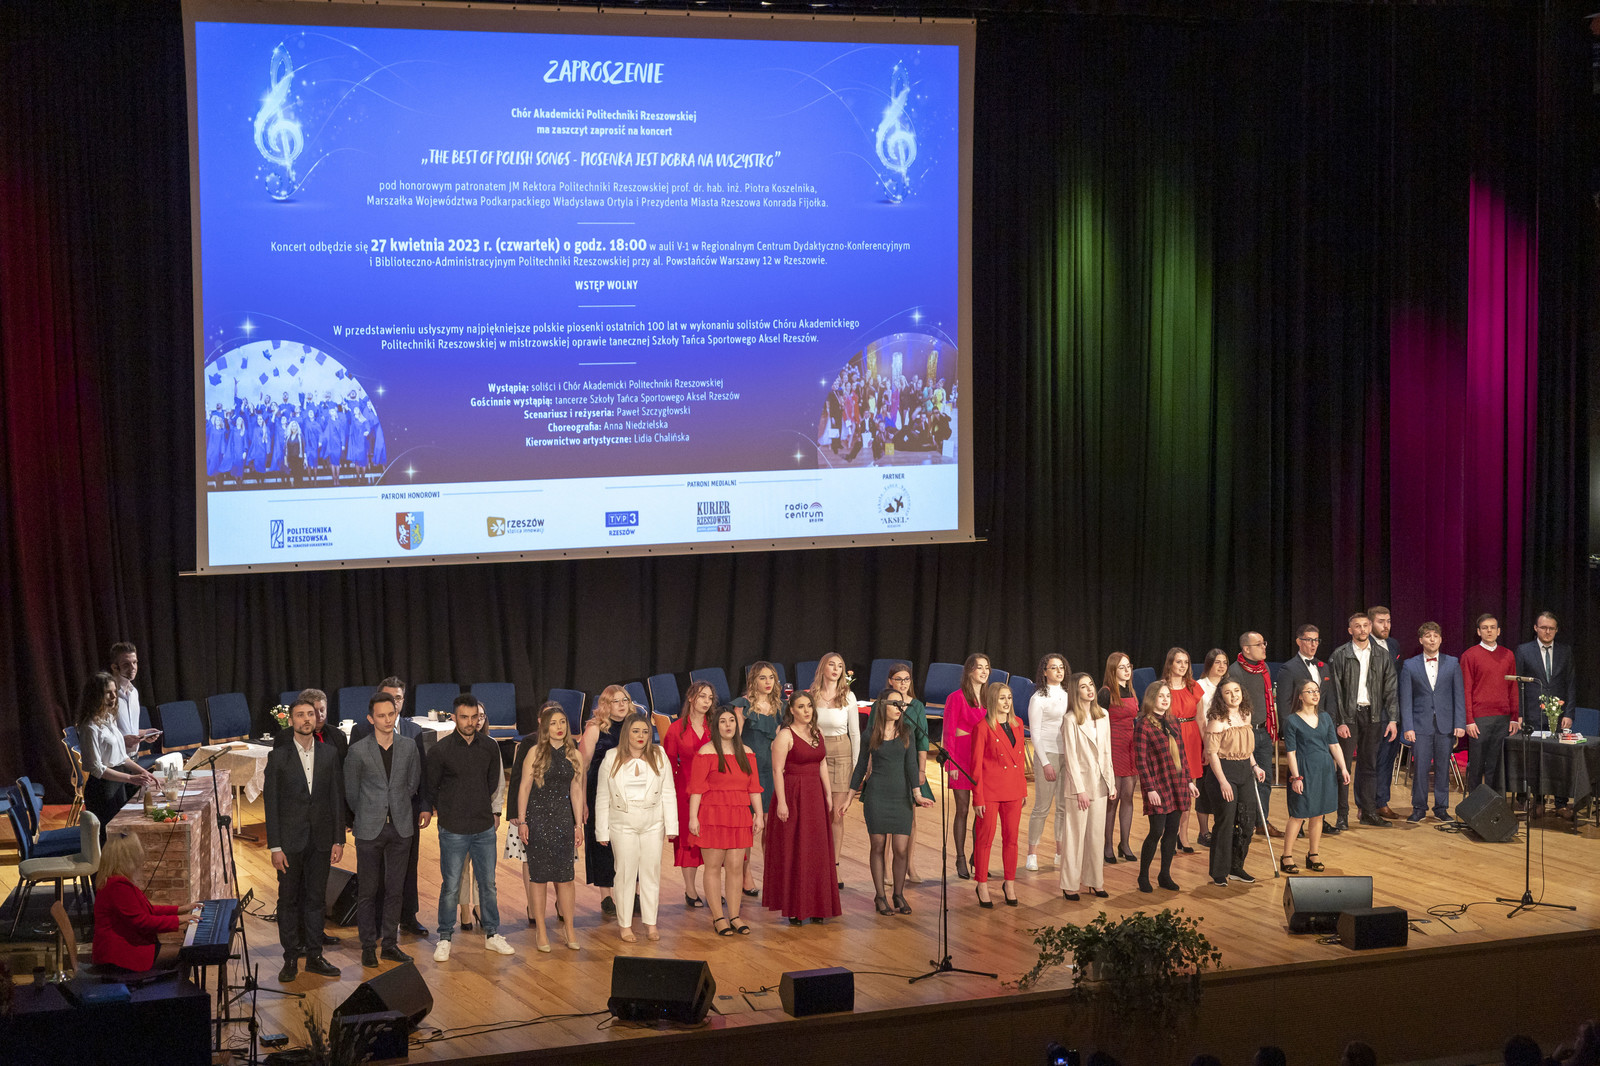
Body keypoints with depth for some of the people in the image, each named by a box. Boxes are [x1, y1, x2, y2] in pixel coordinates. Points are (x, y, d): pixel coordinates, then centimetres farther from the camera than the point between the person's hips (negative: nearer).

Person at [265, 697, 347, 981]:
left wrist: (339, 839, 2)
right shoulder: (278, 757, -2)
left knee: (316, 898, 8)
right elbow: (271, 804, -3)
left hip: (321, 839, 2)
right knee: (289, 900, 4)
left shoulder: (329, 754, 5)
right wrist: (275, 847, -8)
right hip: (290, 840, -2)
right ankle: (290, 959, 11)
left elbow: (337, 797, 7)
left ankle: (314, 956, 17)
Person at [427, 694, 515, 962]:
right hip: (453, 830, -3)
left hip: (484, 828, 3)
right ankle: (444, 939, 14)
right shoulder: (441, 750, -8)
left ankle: (492, 934, 22)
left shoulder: (490, 747, 3)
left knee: (488, 883, 10)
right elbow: (431, 787, 5)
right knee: (451, 886, 2)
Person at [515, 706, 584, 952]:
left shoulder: (575, 755, 7)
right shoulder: (535, 753, -4)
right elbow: (524, 787, -3)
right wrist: (522, 821, -7)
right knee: (539, 876, 2)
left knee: (565, 876, 4)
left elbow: (576, 790, 11)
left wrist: (579, 824, 9)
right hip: (537, 818, -3)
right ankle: (541, 932, 9)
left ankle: (569, 931, 14)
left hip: (563, 819, 3)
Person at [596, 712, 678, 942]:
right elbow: (603, 797, 3)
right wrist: (602, 831, 2)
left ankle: (651, 924, 14)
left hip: (653, 824, 1)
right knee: (625, 874, 0)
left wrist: (670, 827, 1)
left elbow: (668, 793, 4)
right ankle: (625, 925, 10)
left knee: (651, 872, 5)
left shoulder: (659, 756, 1)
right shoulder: (612, 758, -1)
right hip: (623, 824, -1)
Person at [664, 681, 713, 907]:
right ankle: (690, 891, 13)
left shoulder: (715, 727, 5)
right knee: (688, 838, 4)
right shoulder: (677, 729, 1)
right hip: (686, 788, -1)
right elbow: (669, 762, 4)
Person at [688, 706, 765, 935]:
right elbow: (696, 787, -7)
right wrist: (693, 817, -12)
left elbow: (754, 787, 12)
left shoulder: (746, 753, 12)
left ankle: (734, 916, 9)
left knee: (735, 867, 3)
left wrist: (759, 814, 6)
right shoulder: (706, 752, -3)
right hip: (712, 816, -4)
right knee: (713, 867, 0)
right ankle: (717, 917, 5)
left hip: (739, 817, 4)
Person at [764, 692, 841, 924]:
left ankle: (814, 907, 15)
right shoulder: (785, 735, -9)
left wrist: (828, 796, 10)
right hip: (792, 796, -7)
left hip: (815, 797, 7)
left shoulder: (817, 734, 12)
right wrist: (781, 802, -20)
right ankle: (792, 909, 3)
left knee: (816, 851, 8)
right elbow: (777, 770, -14)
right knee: (792, 852, -2)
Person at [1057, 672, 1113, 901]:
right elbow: (1070, 757, -11)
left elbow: (1107, 751, 12)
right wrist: (1080, 789, -13)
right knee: (1075, 835, 0)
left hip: (1099, 783, 5)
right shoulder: (1070, 719, -10)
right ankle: (1070, 884, 7)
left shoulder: (1103, 716, 7)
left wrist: (1111, 782, 9)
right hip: (1078, 781, -5)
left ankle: (1095, 881, 20)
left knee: (1097, 835, 10)